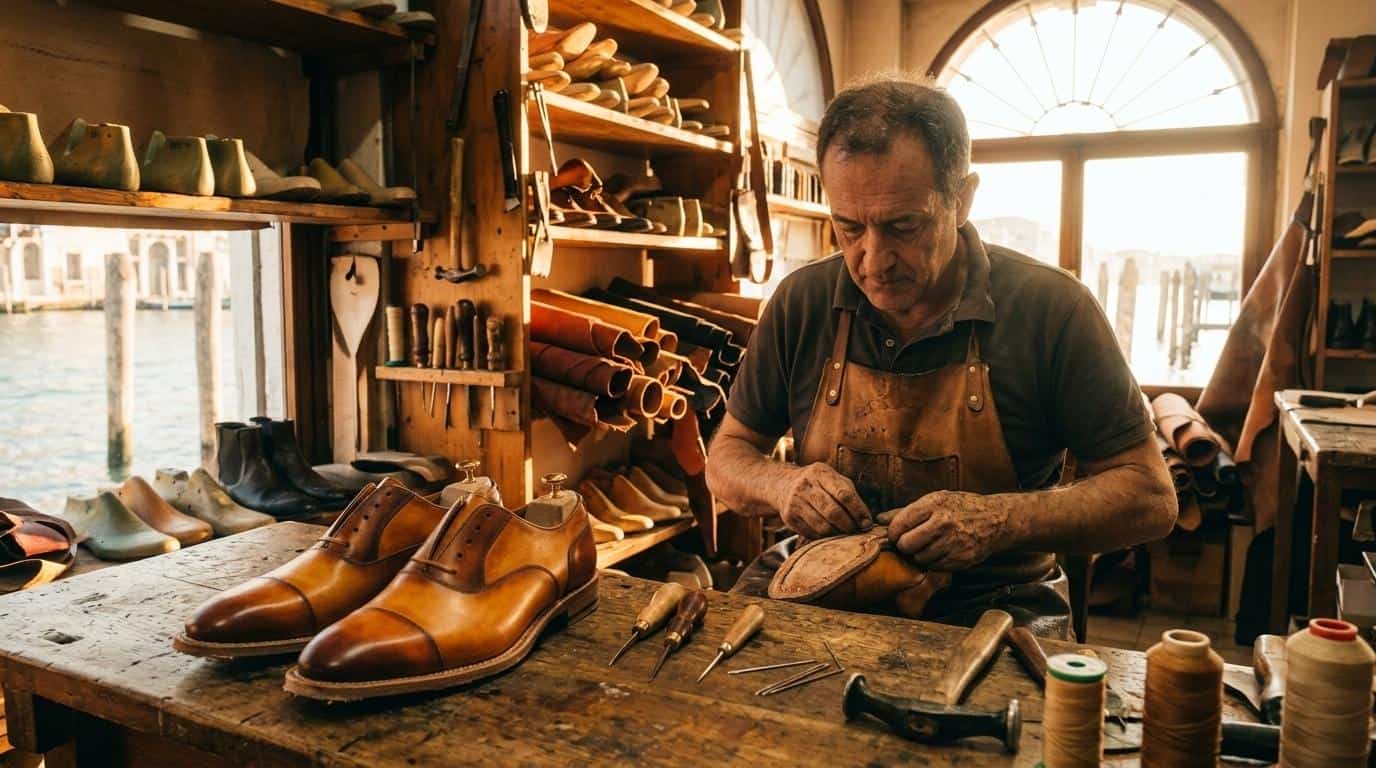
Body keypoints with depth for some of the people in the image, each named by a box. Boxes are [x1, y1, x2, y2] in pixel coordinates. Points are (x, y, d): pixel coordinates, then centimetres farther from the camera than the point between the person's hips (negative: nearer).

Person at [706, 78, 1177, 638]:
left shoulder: (1050, 308, -9)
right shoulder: (802, 302, -3)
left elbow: (1150, 497, -5)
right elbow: (726, 458, 8)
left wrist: (999, 519, -21)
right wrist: (782, 485, -16)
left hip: (993, 603, -1)